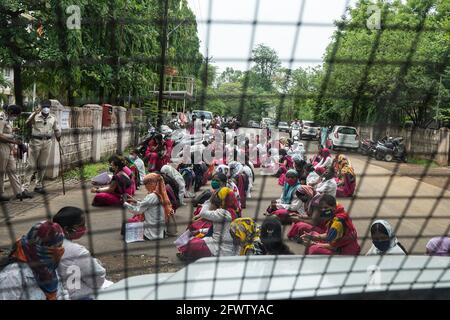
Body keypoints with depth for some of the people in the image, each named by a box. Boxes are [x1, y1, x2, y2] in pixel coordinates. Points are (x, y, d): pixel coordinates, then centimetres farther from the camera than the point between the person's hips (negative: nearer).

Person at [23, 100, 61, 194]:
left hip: (47, 142, 4)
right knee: (31, 165, -4)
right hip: (36, 141, -4)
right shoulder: (35, 116, -1)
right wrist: (35, 113, -30)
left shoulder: (53, 118, 10)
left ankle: (38, 186, 21)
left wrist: (59, 140, 15)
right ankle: (25, 187, -1)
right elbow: (27, 123, -19)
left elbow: (57, 130, 18)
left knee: (43, 165, 10)